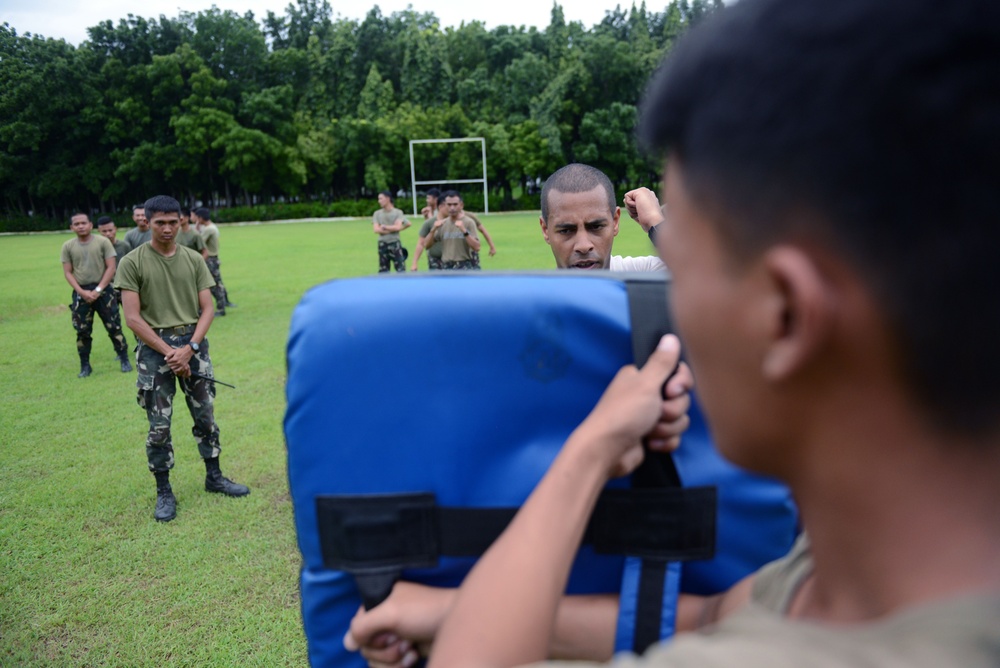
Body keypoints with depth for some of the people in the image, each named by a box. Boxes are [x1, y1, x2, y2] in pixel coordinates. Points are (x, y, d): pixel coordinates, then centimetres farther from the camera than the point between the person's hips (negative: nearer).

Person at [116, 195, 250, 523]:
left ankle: (214, 477, 26)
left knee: (206, 415, 11)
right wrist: (169, 351, -14)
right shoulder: (133, 263, -5)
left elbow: (207, 309, 2)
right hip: (155, 347, -3)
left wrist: (189, 348, -11)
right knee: (159, 425, 2)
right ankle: (164, 492, 15)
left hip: (194, 342, 3)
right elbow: (133, 318, -9)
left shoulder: (194, 260, 4)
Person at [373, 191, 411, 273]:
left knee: (401, 270, -6)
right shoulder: (377, 214, 6)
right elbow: (376, 229, -5)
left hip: (395, 244, -3)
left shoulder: (398, 212, -1)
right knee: (382, 271, 8)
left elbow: (398, 227, -13)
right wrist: (392, 229, -8)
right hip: (382, 244, 3)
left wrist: (384, 227, -3)